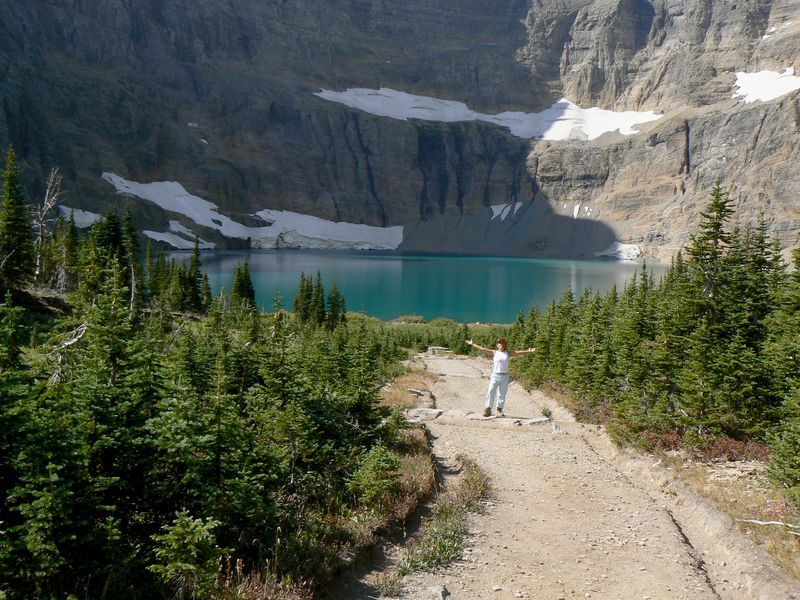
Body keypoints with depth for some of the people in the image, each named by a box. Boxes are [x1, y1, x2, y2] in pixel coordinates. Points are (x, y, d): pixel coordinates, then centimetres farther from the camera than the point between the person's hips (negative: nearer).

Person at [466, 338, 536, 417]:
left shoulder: (508, 353, 11)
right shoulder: (494, 352, 5)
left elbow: (518, 352, 10)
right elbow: (482, 349, 1)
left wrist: (529, 351, 4)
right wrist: (472, 344, -4)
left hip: (504, 377, 2)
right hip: (495, 376, -2)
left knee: (502, 394, 5)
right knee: (491, 392, -6)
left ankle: (499, 410, 14)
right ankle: (488, 409, 0)